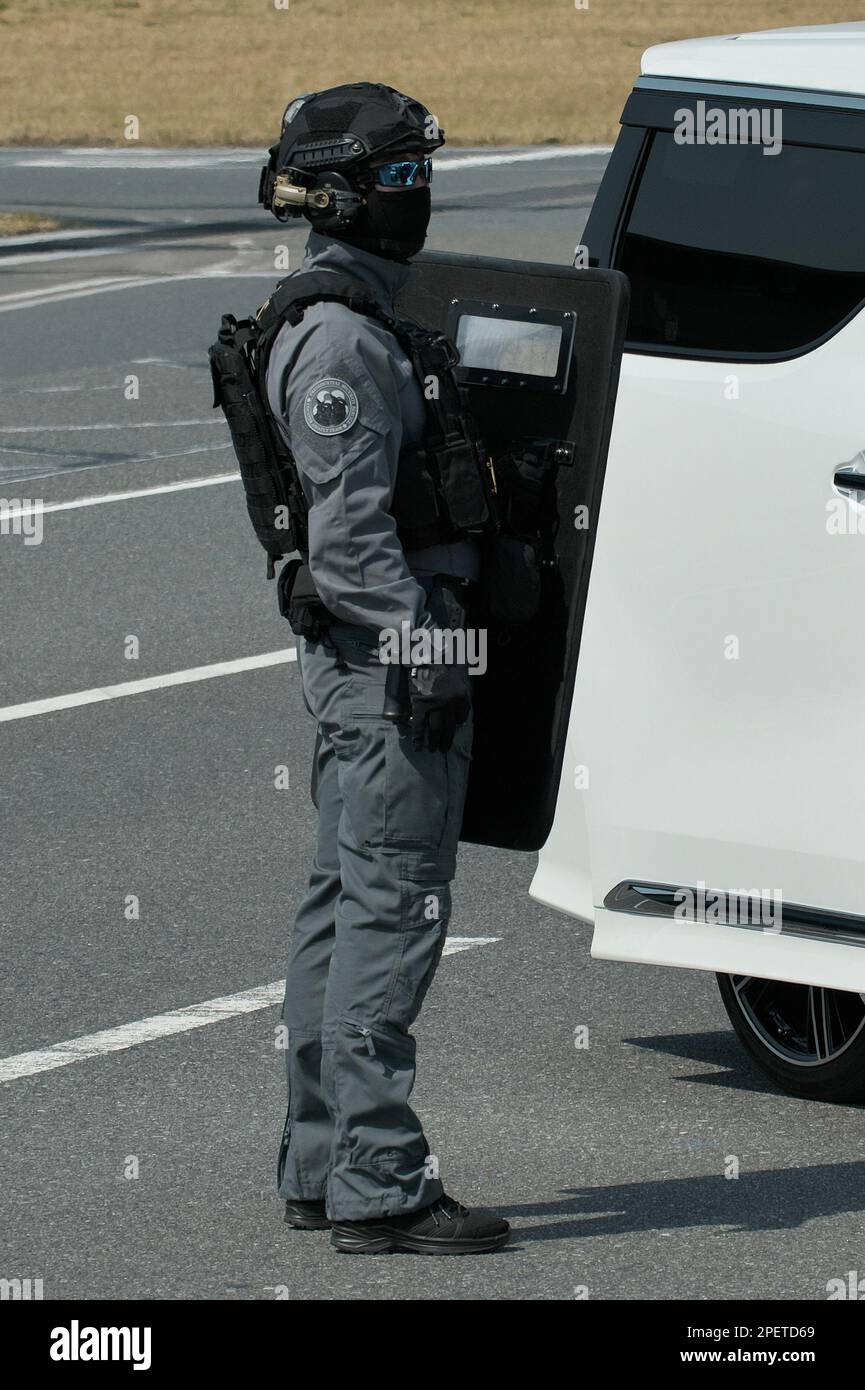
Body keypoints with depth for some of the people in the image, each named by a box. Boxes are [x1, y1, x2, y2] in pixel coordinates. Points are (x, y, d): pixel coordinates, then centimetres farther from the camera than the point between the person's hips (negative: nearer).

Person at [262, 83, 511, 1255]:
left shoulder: (337, 322, 17)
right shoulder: (344, 338, -16)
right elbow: (351, 529, -22)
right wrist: (427, 654, -22)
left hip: (358, 662, 11)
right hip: (389, 653, -11)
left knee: (344, 904, 13)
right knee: (393, 908, -10)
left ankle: (320, 1168, 19)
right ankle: (380, 1185, -9)